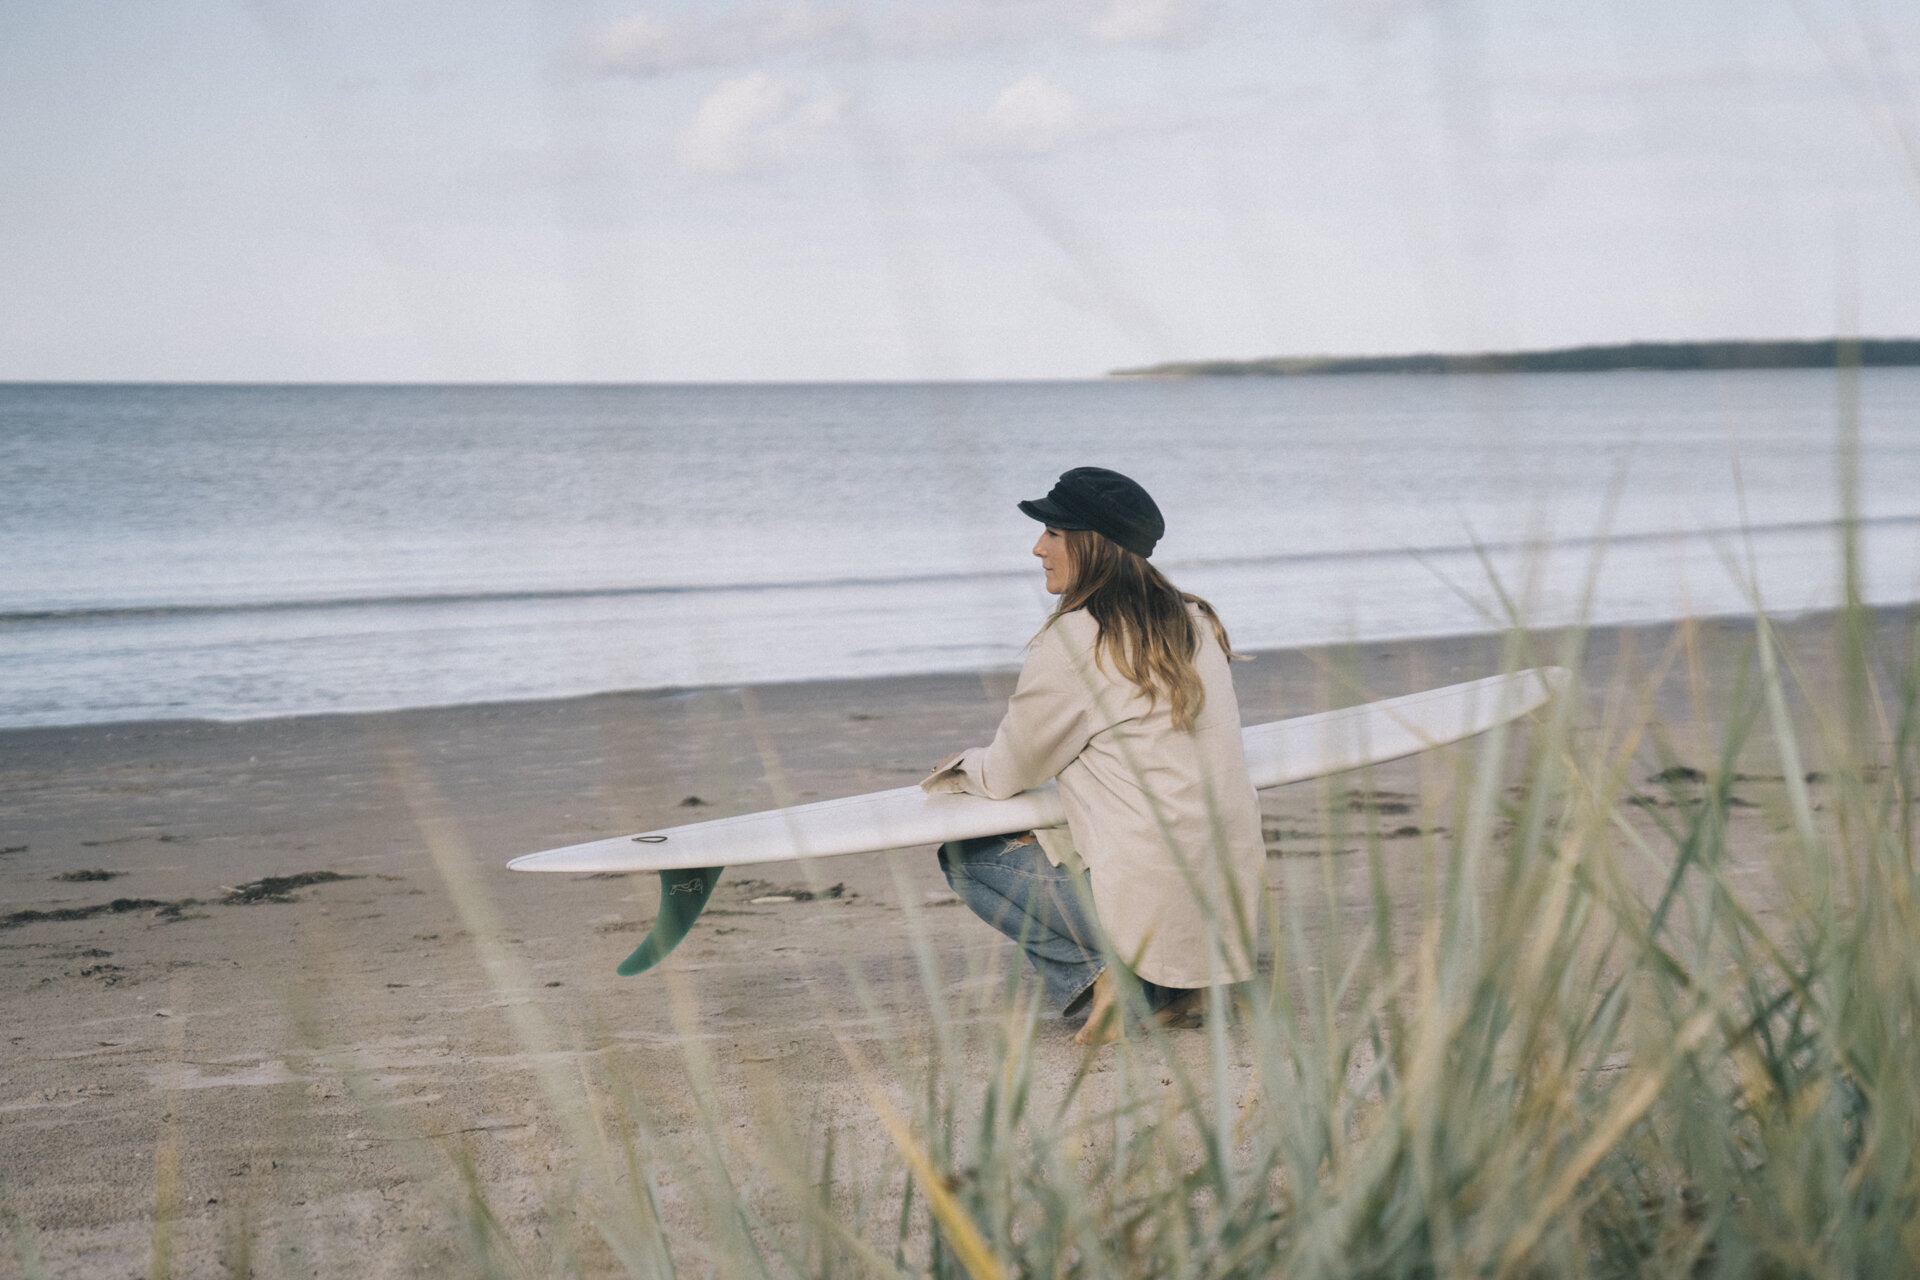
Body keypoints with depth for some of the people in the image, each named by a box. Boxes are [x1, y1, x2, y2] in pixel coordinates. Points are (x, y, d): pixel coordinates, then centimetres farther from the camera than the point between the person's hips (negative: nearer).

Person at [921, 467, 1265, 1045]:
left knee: (964, 855, 13)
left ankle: (1094, 976, -2)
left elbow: (1007, 775, -2)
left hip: (1156, 902, -7)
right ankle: (1168, 984, 14)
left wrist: (965, 769, 22)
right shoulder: (1195, 621, 10)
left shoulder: (1073, 640, -13)